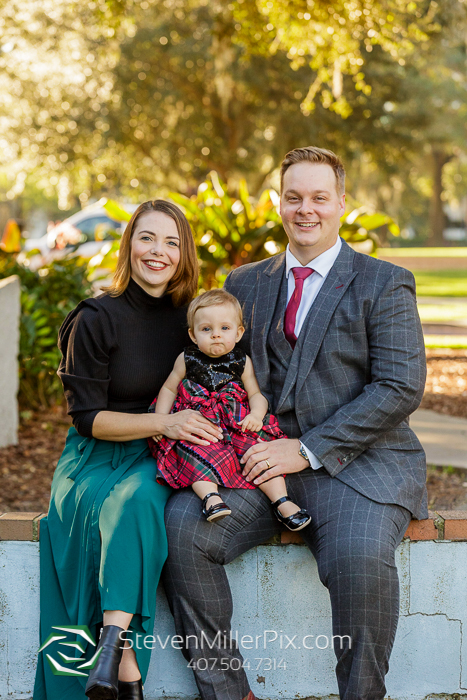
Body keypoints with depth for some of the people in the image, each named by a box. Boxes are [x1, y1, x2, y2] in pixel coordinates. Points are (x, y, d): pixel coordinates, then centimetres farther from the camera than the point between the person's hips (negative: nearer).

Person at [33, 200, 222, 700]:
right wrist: (162, 423, -21)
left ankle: (113, 640, -41)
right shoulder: (96, 320, -5)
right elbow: (88, 417, -8)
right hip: (96, 458, -2)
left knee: (136, 501, -33)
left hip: (158, 462, 2)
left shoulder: (193, 318, 6)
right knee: (107, 508, -34)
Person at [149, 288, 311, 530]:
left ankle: (281, 501, -22)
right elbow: (169, 388, 13)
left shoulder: (242, 362, 7)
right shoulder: (187, 360, 6)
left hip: (236, 423, 1)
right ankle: (210, 496, -47)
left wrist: (256, 415, -14)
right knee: (202, 453, -32)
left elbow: (256, 394, 8)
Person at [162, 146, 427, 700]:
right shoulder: (246, 283, 17)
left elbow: (401, 388, -8)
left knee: (359, 554, -34)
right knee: (181, 525, -22)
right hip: (265, 460, 4)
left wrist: (308, 450, -14)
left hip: (357, 463, -4)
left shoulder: (384, 284, 2)